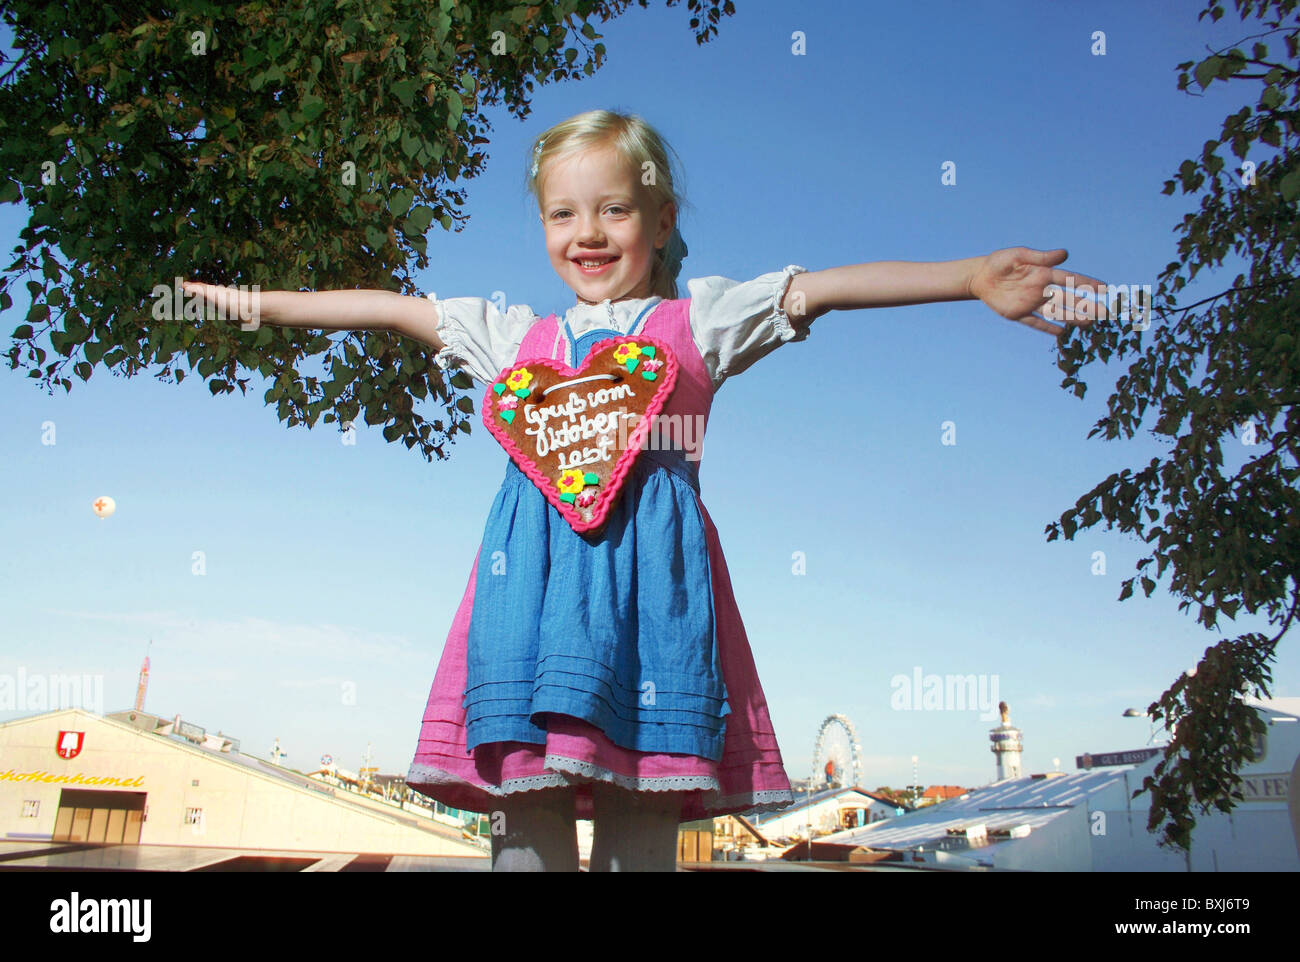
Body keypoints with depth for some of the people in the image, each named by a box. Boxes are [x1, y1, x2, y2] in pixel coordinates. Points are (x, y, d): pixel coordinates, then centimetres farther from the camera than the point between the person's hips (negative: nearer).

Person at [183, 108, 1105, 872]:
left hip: (651, 558, -2)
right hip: (537, 555, 3)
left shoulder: (701, 320, 13)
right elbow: (386, 306, 26)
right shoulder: (515, 333, 21)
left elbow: (826, 286, 1)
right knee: (526, 806, -2)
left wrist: (974, 277, -10)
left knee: (643, 816, -3)